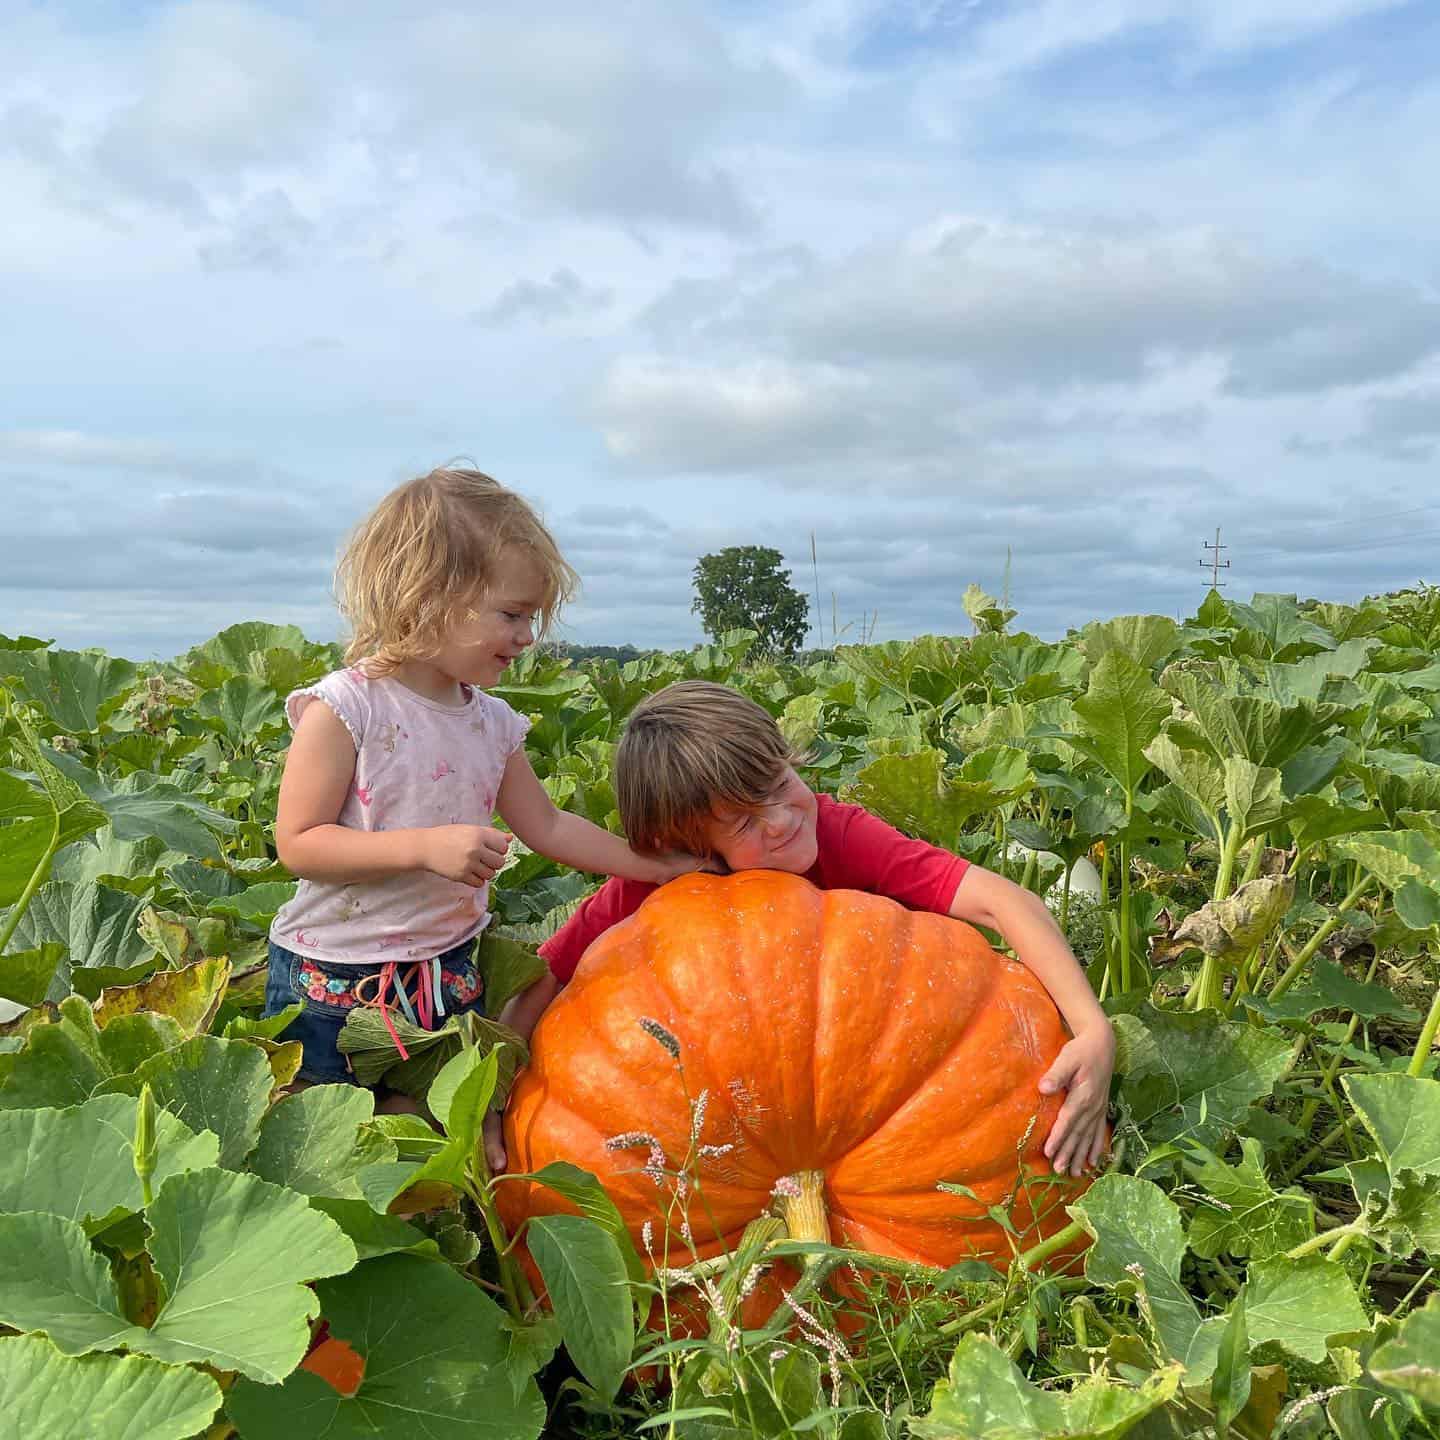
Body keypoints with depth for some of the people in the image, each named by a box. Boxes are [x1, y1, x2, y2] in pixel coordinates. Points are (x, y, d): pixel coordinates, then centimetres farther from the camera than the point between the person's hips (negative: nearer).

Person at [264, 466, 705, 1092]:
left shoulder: (492, 722, 1)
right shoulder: (344, 708, -18)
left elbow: (547, 827, 8)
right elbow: (298, 844, -19)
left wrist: (669, 865, 5)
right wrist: (425, 846, -29)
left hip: (448, 976, 6)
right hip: (332, 989, -5)